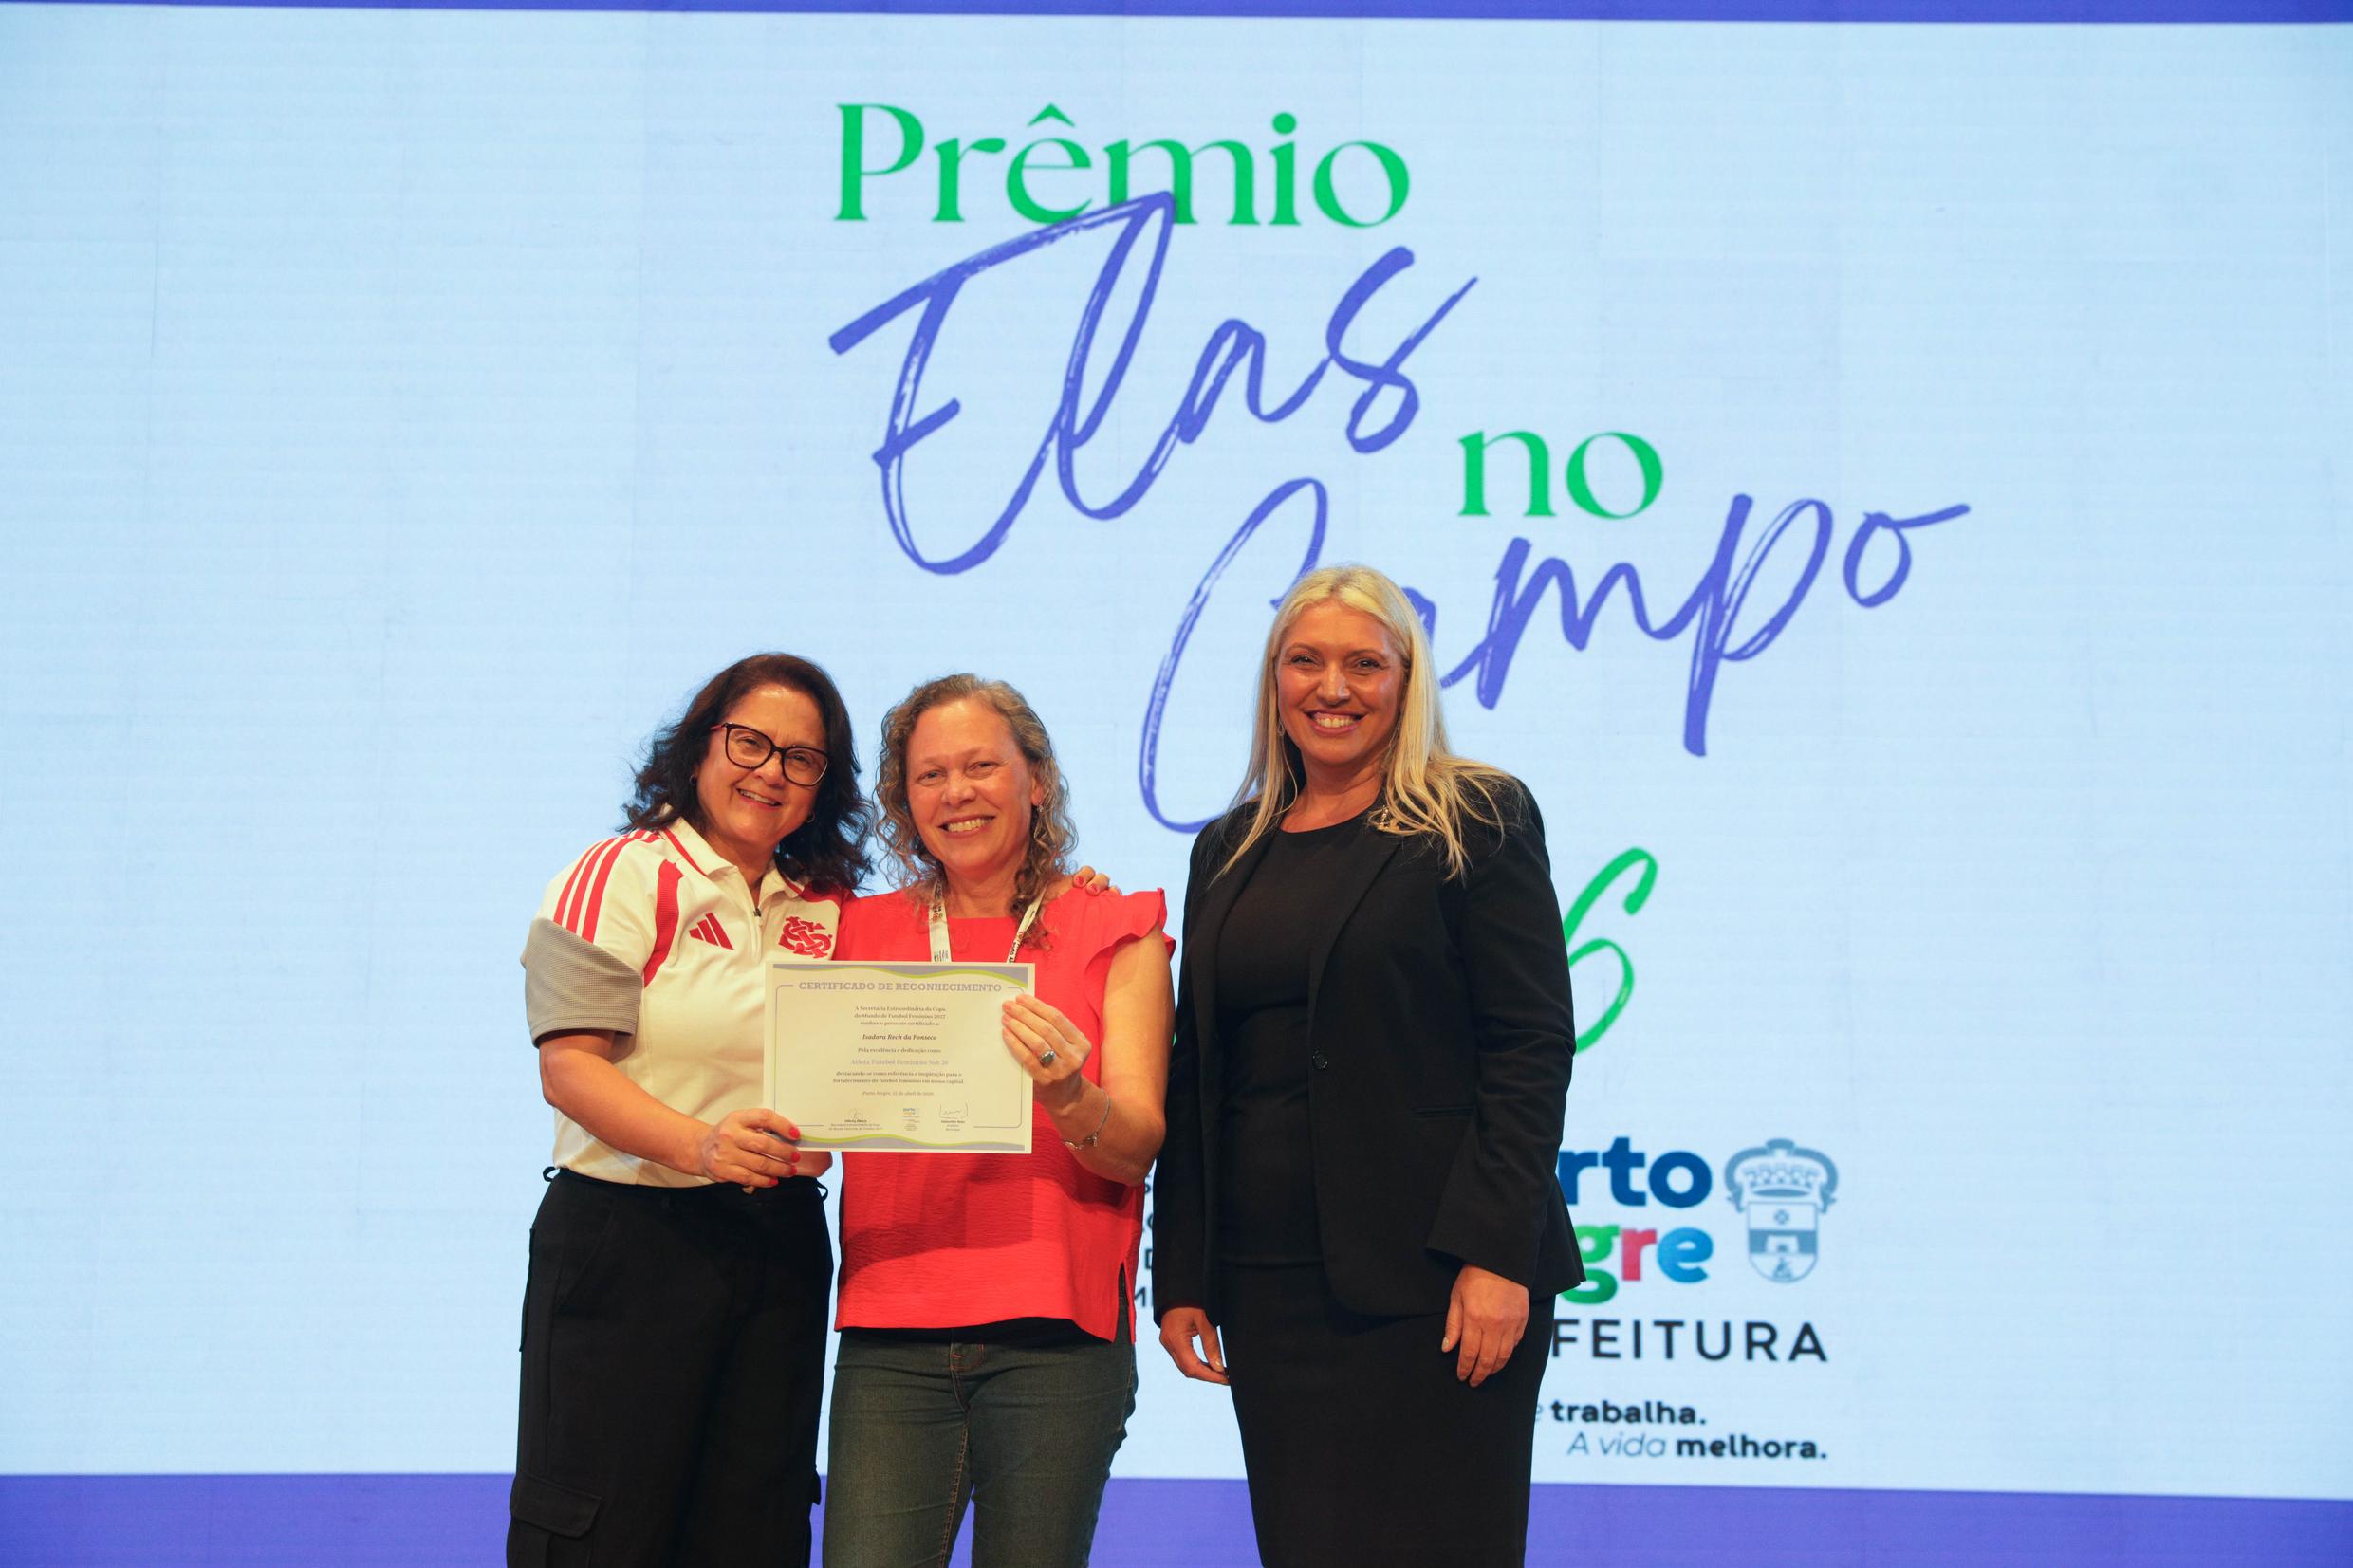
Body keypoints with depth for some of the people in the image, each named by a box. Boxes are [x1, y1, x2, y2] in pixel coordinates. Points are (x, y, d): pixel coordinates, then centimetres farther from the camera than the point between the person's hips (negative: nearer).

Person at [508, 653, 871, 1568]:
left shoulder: (830, 909, 11)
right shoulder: (621, 876, -3)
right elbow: (568, 1066, -12)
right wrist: (701, 1146, -25)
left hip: (781, 1249, 5)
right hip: (626, 1242, -4)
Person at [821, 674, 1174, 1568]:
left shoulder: (1115, 930, 7)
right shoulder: (865, 932, 13)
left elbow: (1138, 1149, -1)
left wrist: (1069, 1098, -21)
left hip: (1055, 1335, -1)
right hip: (892, 1337, 2)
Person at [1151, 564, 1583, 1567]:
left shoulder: (1478, 821, 0)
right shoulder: (1229, 850, 15)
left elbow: (1531, 1046, -7)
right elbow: (1195, 1074, 15)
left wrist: (1494, 1255, -15)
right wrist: (1180, 1276, 8)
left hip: (1429, 1283, -5)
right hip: (1269, 1286, 5)